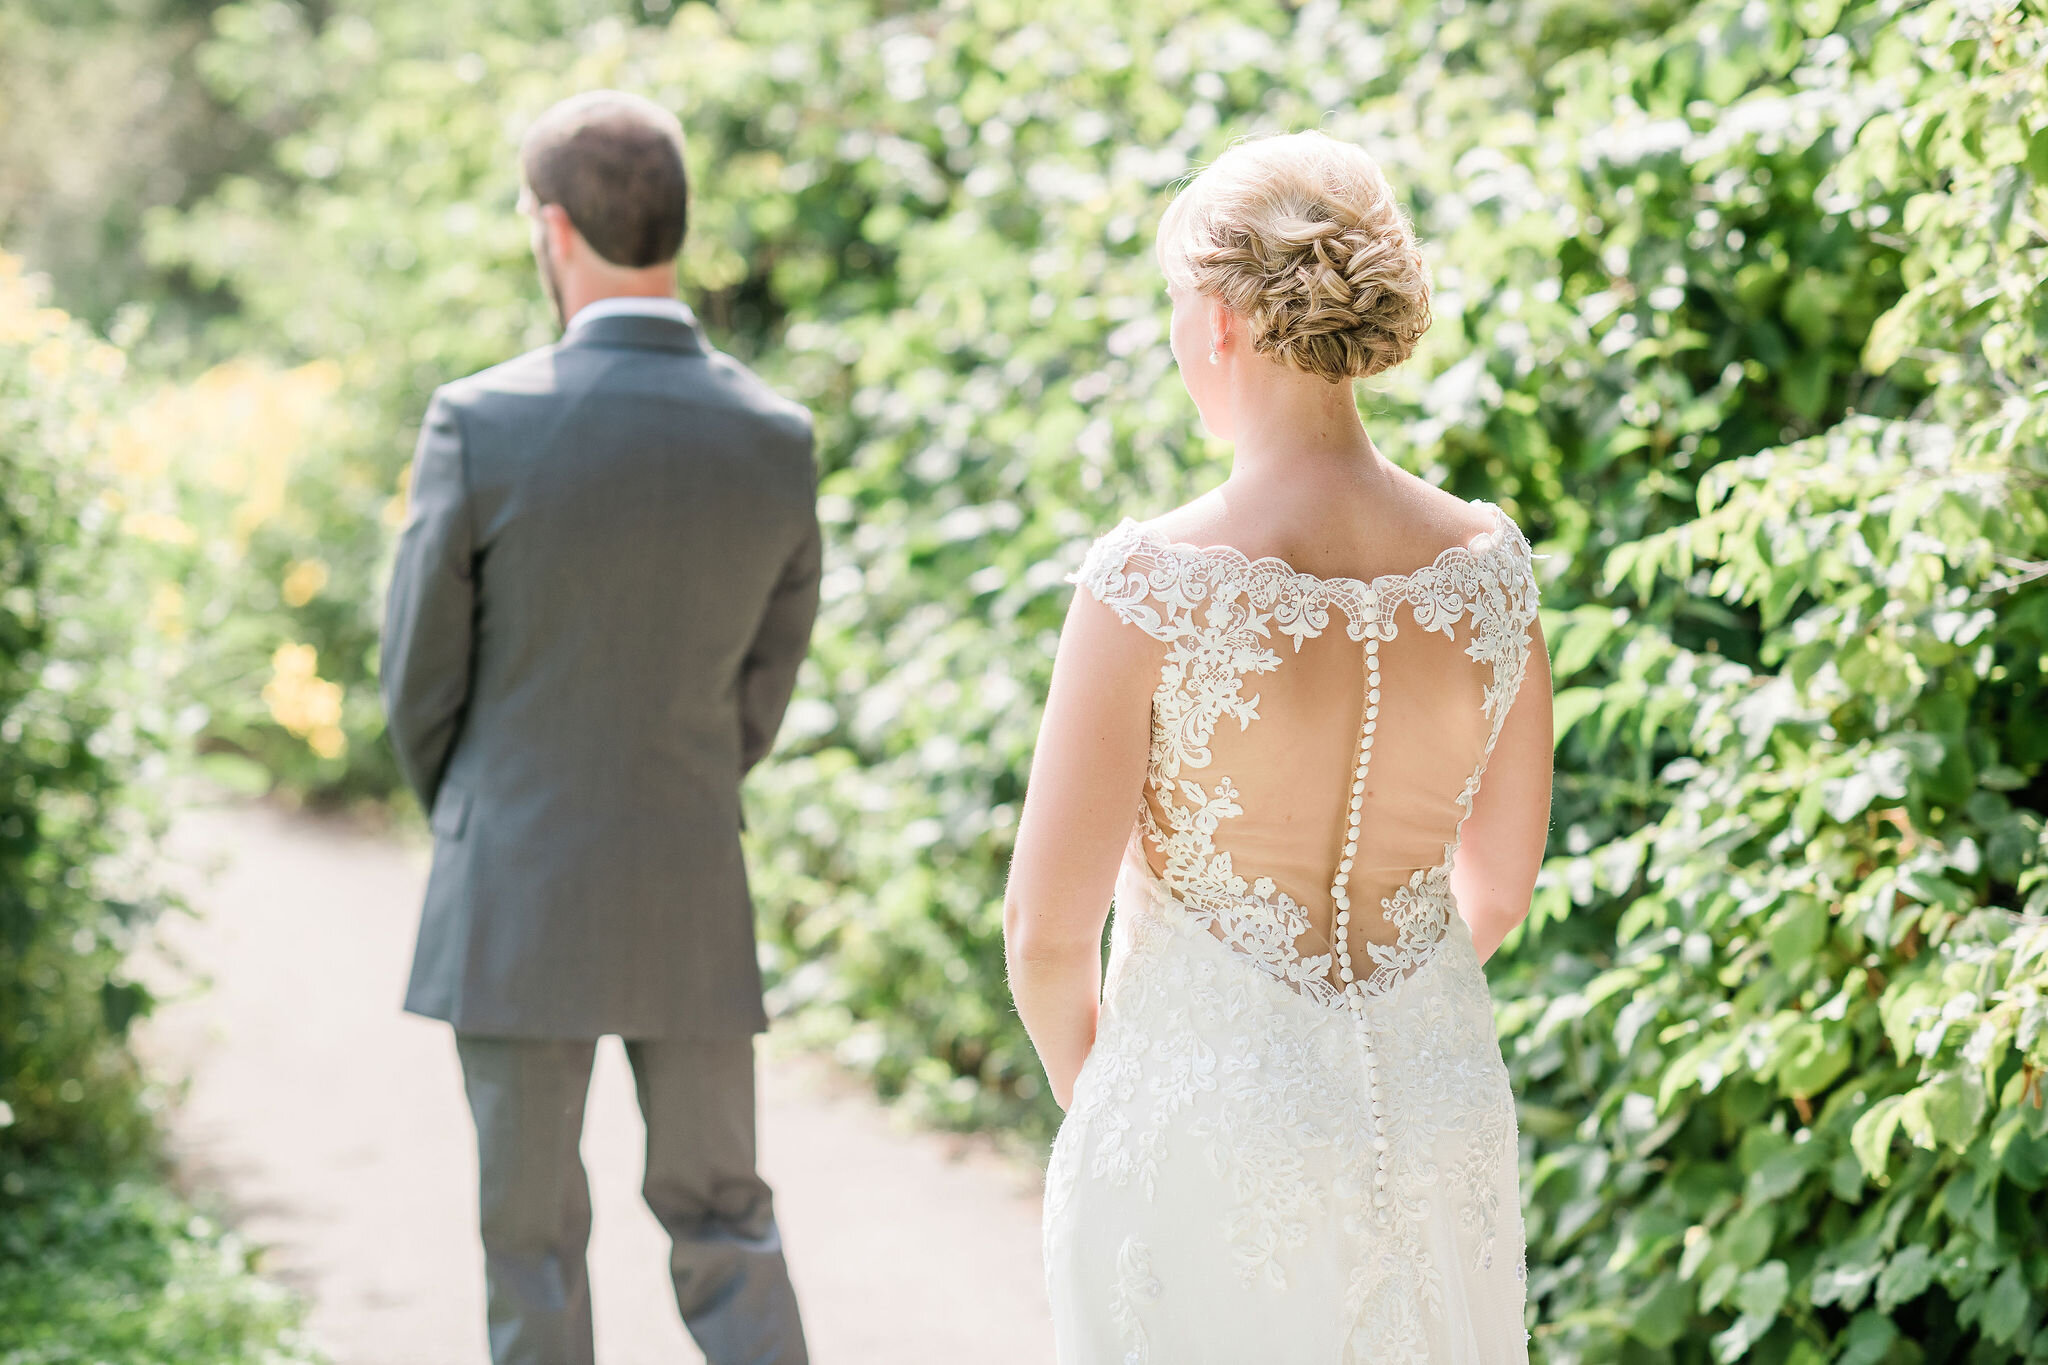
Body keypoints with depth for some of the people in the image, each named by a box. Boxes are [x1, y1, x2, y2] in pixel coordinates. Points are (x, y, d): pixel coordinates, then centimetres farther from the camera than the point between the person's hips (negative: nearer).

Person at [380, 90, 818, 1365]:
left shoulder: (483, 423, -15)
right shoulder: (777, 437, -4)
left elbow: (422, 674, -4)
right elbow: (769, 675, 8)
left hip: (517, 900, -3)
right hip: (694, 901, 3)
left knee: (533, 1236, 9)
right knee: (722, 1220, 13)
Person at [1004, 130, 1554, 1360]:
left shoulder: (1152, 583, -19)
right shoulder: (1490, 565, -6)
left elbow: (1048, 929, -14)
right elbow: (1502, 888, 6)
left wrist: (1087, 1090, 6)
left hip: (1208, 1126, -4)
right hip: (1438, 1109, 4)